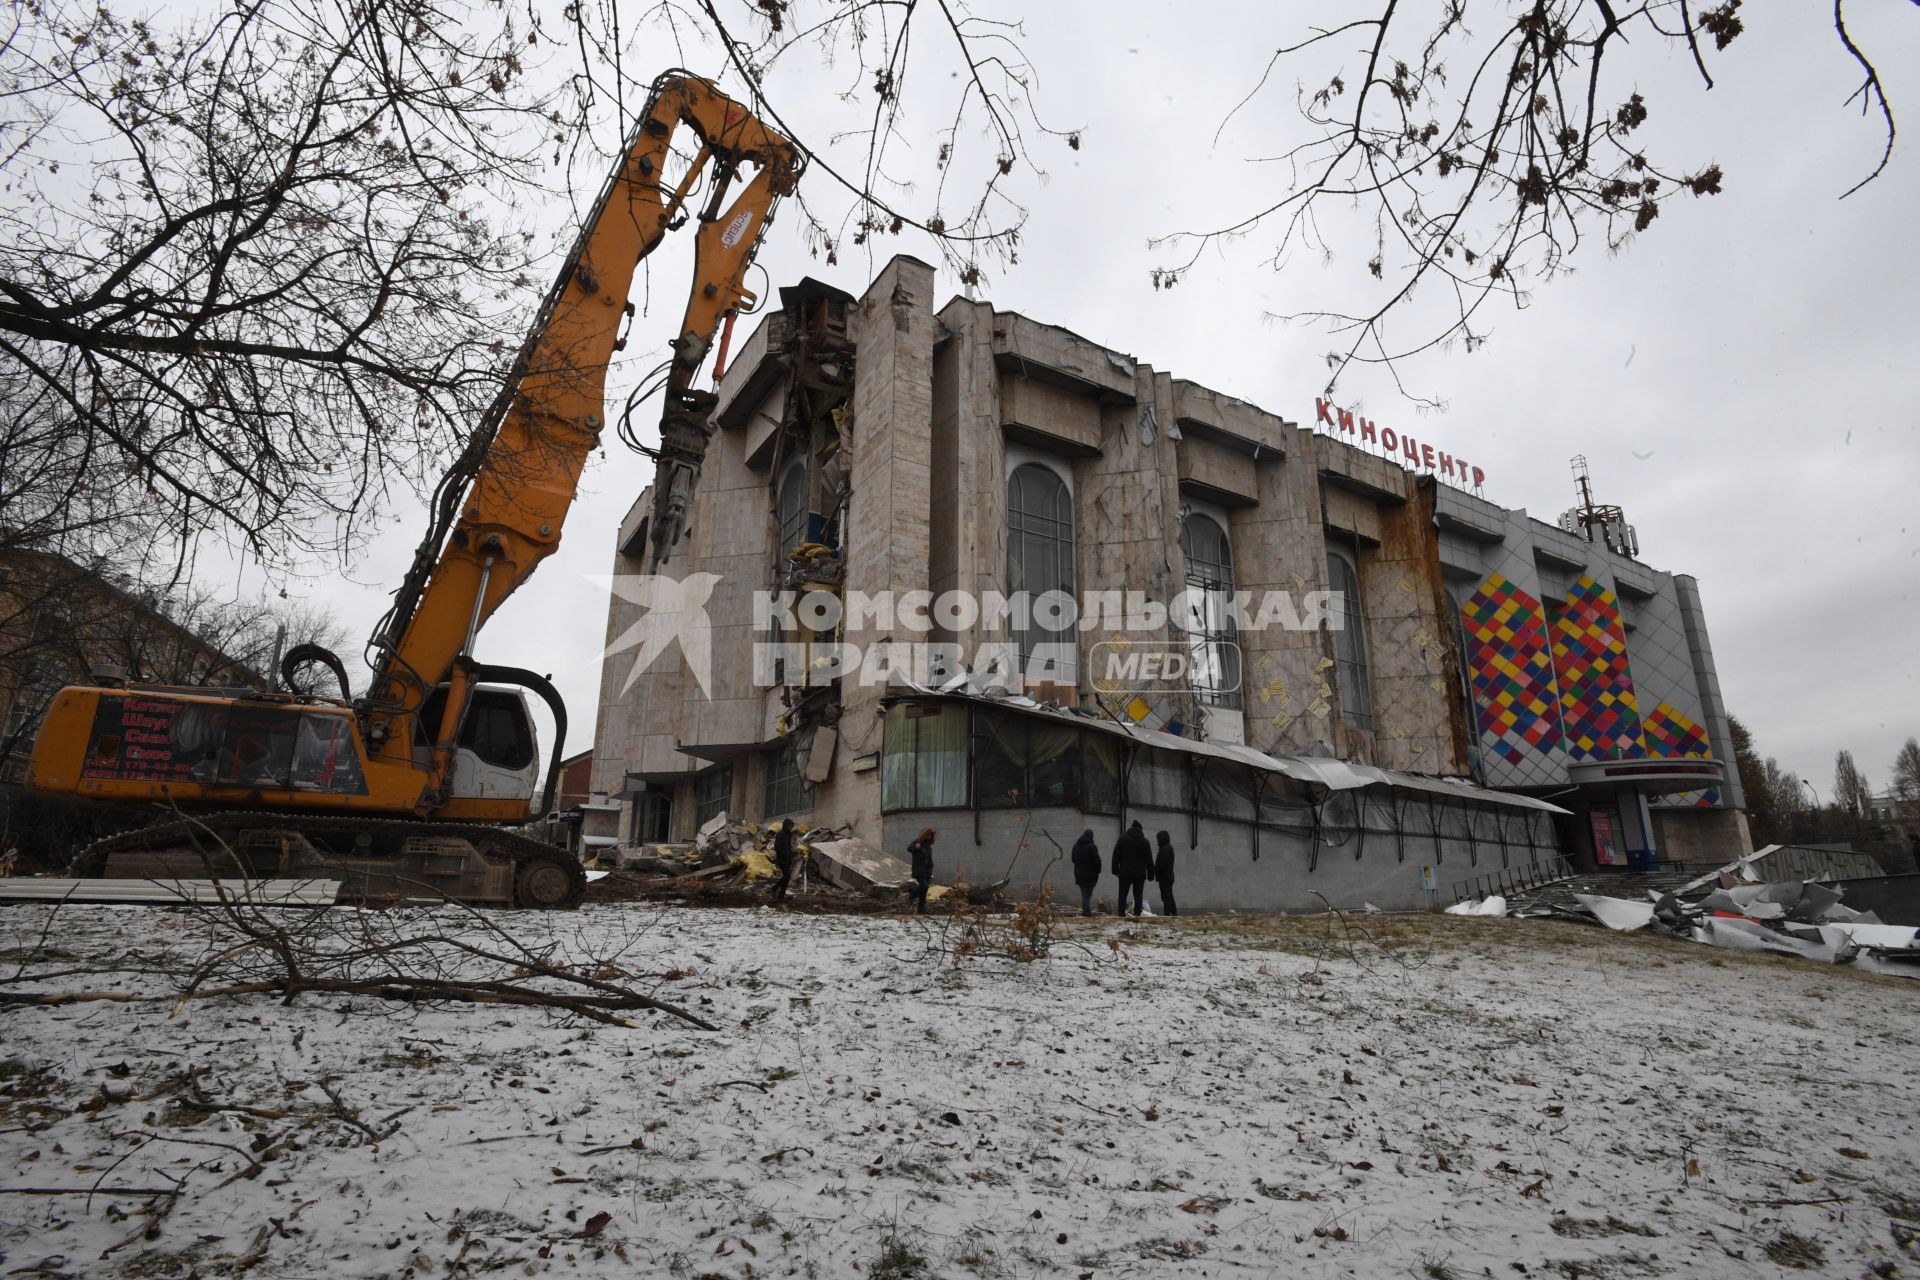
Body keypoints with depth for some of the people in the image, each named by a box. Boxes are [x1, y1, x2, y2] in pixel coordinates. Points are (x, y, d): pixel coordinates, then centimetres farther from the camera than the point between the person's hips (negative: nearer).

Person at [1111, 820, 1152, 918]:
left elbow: (1115, 856, 1)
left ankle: (1122, 914, -3)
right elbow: (1149, 859, 5)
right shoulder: (1145, 841, 3)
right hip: (1140, 873, 1)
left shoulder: (1122, 839, 1)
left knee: (1123, 894, 3)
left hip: (1125, 873, -1)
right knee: (1138, 895, 5)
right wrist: (1150, 873, 10)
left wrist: (1115, 870, 7)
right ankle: (1137, 914, -1)